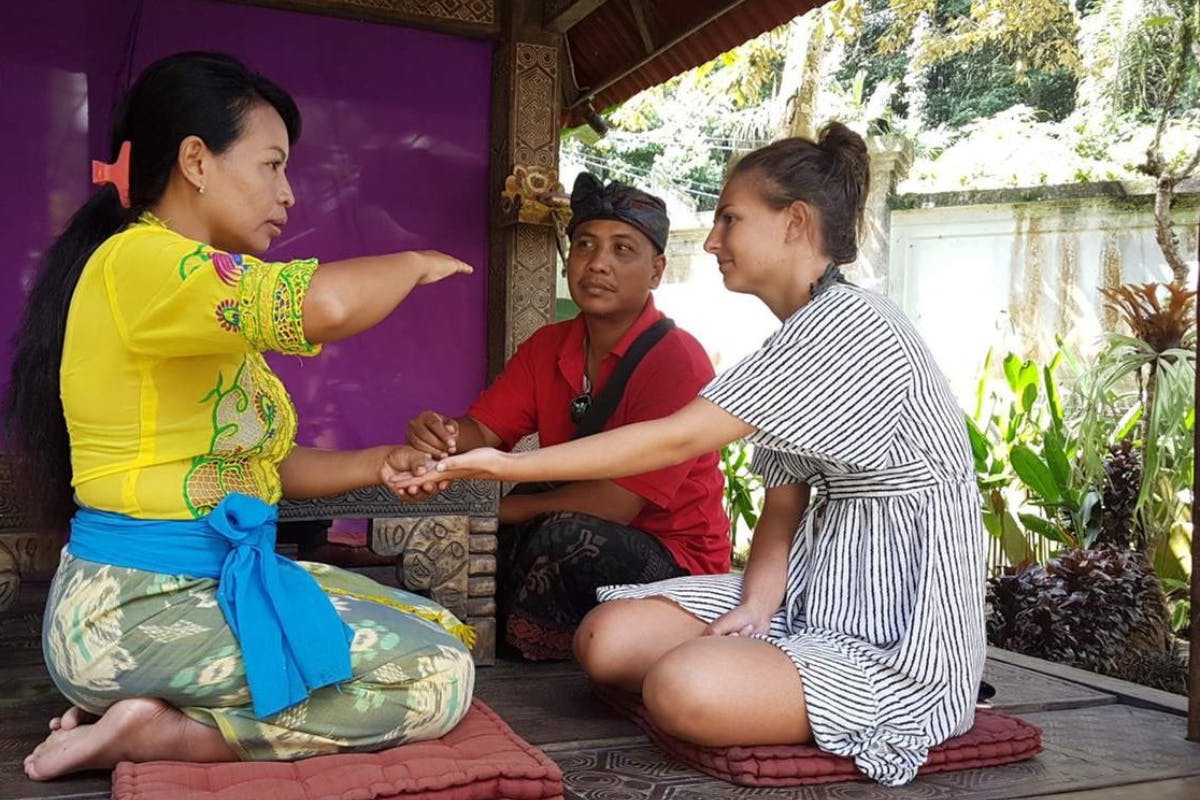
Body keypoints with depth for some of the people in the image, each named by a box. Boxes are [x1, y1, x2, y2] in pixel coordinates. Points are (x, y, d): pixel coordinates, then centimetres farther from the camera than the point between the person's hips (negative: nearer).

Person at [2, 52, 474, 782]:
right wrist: (412, 264, -13)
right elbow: (323, 306, -34)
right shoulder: (139, 259, -16)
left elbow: (256, 460, 15)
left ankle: (155, 702, 5)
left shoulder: (202, 300, 16)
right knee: (439, 677, -15)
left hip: (226, 581, 10)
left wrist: (378, 464, 0)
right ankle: (154, 729, -6)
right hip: (135, 610, -10)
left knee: (445, 634, 9)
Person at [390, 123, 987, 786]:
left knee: (683, 687, -30)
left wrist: (512, 465, -22)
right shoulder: (800, 341, 13)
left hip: (899, 638, -8)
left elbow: (677, 440, -25)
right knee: (607, 638, -7)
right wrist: (754, 606, -10)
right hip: (820, 594, 8)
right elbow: (782, 509, 8)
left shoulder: (850, 326, -19)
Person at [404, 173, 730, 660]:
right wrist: (441, 437, -27)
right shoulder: (548, 347, 4)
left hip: (676, 562, -6)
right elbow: (483, 431, -3)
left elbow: (618, 505, -23)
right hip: (585, 548, 6)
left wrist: (507, 507, -14)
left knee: (562, 536, -31)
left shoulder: (676, 360, -18)